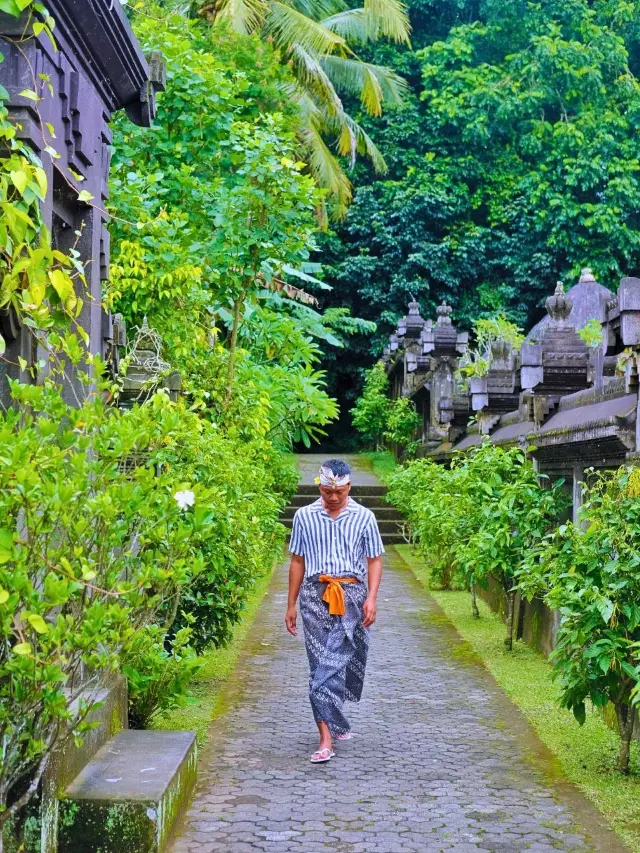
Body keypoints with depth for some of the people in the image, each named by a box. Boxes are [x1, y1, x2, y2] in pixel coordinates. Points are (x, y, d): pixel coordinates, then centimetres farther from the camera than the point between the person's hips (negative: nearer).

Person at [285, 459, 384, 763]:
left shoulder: (364, 517, 4)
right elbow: (297, 562, 11)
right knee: (321, 665, -3)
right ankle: (327, 739, -3)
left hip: (351, 596, -1)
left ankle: (330, 729, 15)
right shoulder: (304, 516, 6)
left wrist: (371, 598, -6)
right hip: (315, 595, 1)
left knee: (331, 663, -4)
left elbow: (374, 560, 7)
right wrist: (291, 605, 11)